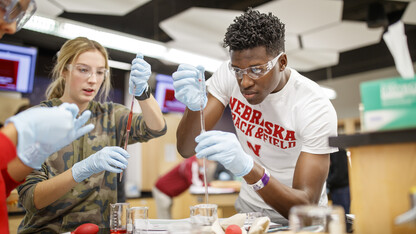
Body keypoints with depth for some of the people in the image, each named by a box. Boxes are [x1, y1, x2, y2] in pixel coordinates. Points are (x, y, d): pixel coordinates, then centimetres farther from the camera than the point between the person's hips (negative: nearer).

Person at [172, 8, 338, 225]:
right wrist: (195, 106, -33)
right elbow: (186, 150, -13)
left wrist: (248, 167, -43)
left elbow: (306, 208, -27)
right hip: (247, 211, 2)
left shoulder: (316, 110, -22)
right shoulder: (228, 74, -11)